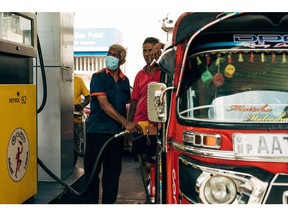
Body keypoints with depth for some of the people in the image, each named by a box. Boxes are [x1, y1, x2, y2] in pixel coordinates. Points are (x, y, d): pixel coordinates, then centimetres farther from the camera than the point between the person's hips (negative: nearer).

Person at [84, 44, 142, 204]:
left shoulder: (125, 80, 11)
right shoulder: (99, 77, -5)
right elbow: (104, 105, -14)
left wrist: (129, 127, 5)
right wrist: (126, 123, -20)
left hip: (117, 132, 5)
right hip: (97, 131, -5)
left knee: (113, 172, 10)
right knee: (92, 171, 0)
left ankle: (109, 202, 20)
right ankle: (90, 203, 9)